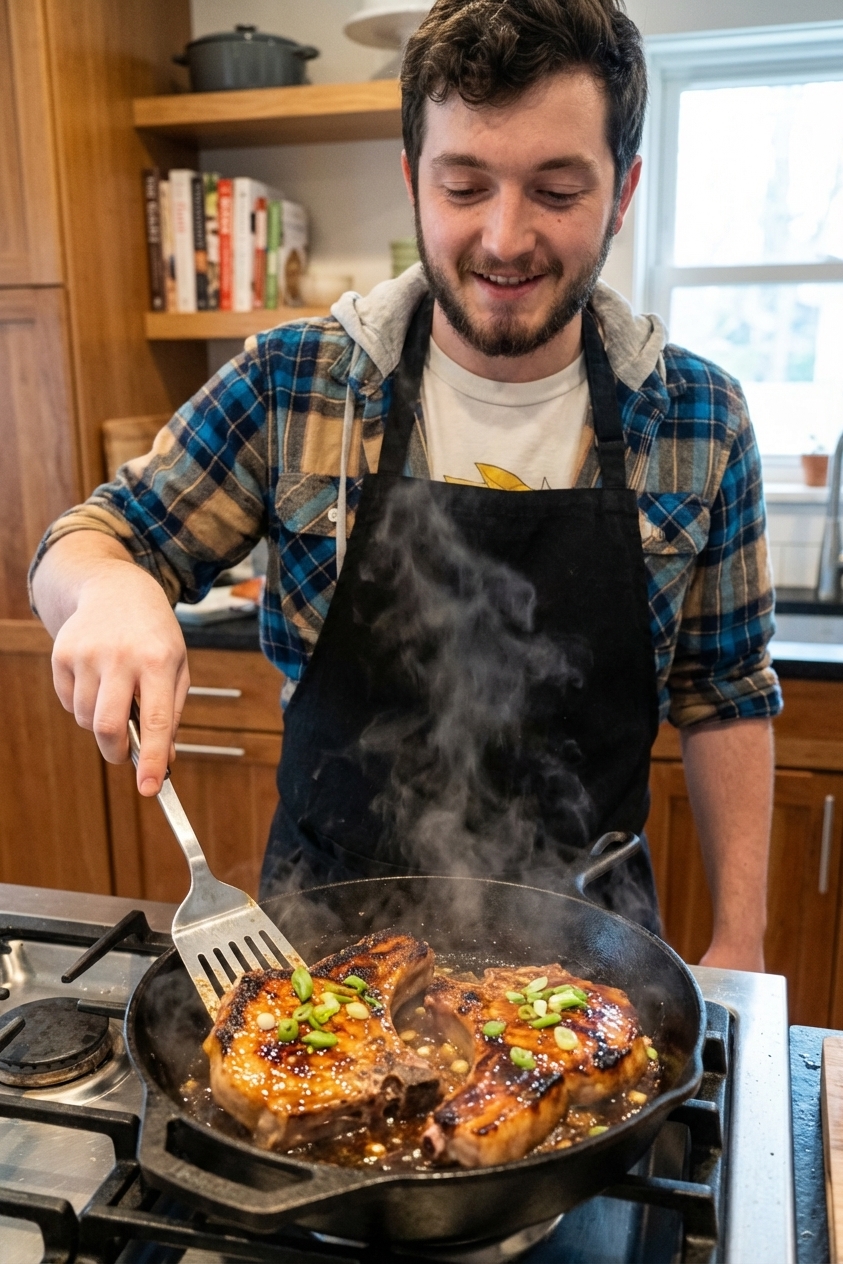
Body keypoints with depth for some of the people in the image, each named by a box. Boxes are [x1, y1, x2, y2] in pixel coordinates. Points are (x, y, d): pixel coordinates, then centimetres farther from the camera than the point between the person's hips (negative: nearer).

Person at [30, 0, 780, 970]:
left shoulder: (702, 421, -8)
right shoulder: (289, 384, -11)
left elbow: (725, 695, -1)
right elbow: (76, 549, -4)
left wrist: (738, 945, -1)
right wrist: (108, 587, -28)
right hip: (331, 918, 1)